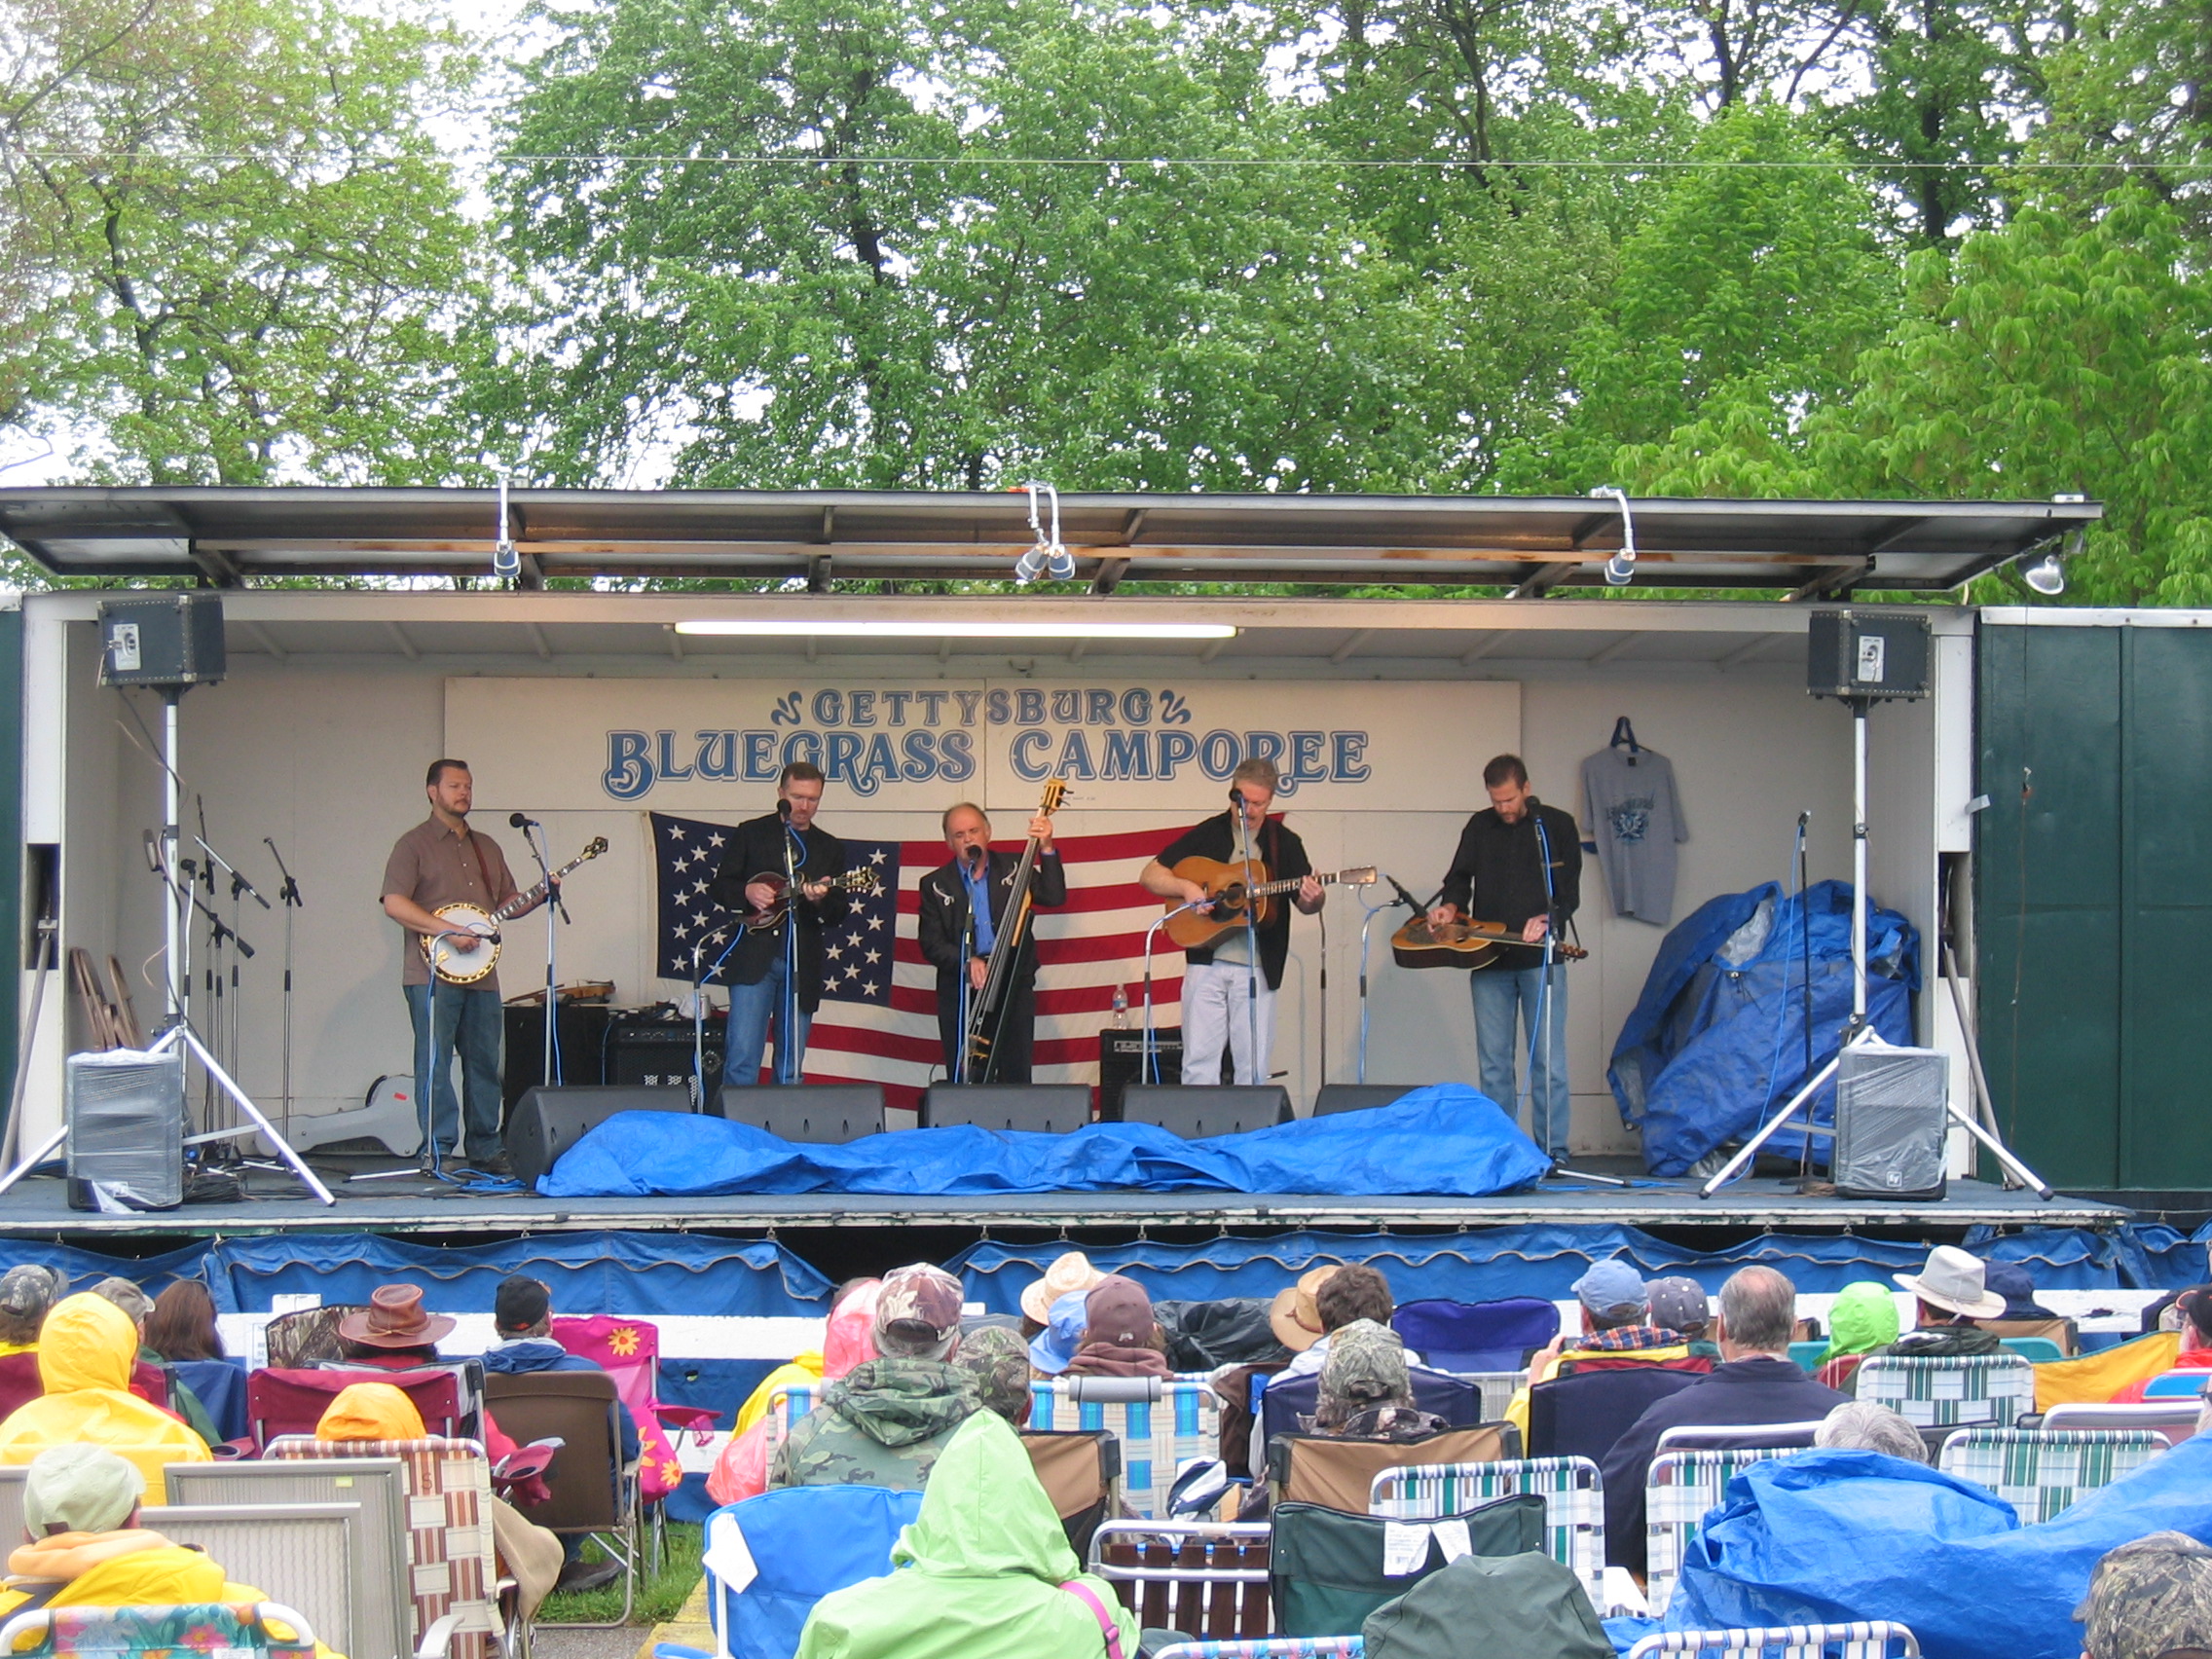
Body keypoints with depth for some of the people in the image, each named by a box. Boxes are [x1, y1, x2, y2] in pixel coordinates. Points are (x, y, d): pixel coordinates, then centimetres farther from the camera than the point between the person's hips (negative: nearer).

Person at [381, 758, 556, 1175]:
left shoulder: (487, 847, 21)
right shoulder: (414, 844, 0)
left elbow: (507, 903, 24)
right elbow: (395, 904, -11)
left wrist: (542, 895, 4)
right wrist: (448, 930, -18)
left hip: (481, 973, 6)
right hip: (433, 973, -6)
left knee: (484, 1062, 8)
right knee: (435, 1062, -7)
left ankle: (485, 1148, 15)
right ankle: (437, 1149, -4)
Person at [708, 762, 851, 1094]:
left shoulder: (830, 848, 14)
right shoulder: (750, 833, 8)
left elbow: (840, 912, 10)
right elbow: (718, 888, 7)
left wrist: (822, 899, -12)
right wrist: (746, 893, -13)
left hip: (803, 965, 3)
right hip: (754, 958, -3)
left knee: (791, 1066, 5)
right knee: (742, 1058, -12)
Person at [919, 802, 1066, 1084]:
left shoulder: (1013, 867, 9)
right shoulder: (936, 885, 8)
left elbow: (1054, 897, -3)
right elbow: (930, 943, 1)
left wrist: (1046, 849, -13)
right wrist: (966, 961, -15)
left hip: (1015, 986, 0)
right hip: (960, 993, 0)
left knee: (1016, 1078, -3)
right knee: (965, 1083, -2)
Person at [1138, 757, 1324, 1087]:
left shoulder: (1285, 843, 7)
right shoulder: (1207, 835, 5)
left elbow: (1305, 903, 9)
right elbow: (1149, 875, 4)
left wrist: (1313, 899, -15)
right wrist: (1186, 887, -14)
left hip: (1258, 968, 1)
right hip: (1206, 962, -1)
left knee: (1254, 1067, 1)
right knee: (1200, 1062, -3)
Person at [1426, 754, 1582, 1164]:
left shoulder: (1557, 826, 4)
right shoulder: (1479, 828, 13)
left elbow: (1570, 892, -1)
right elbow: (1459, 879, 16)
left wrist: (1547, 920, -20)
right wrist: (1450, 906, -6)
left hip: (1540, 960, -3)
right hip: (1487, 959, 3)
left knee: (1548, 1060, -5)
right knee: (1493, 1061, 3)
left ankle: (1552, 1153, -1)